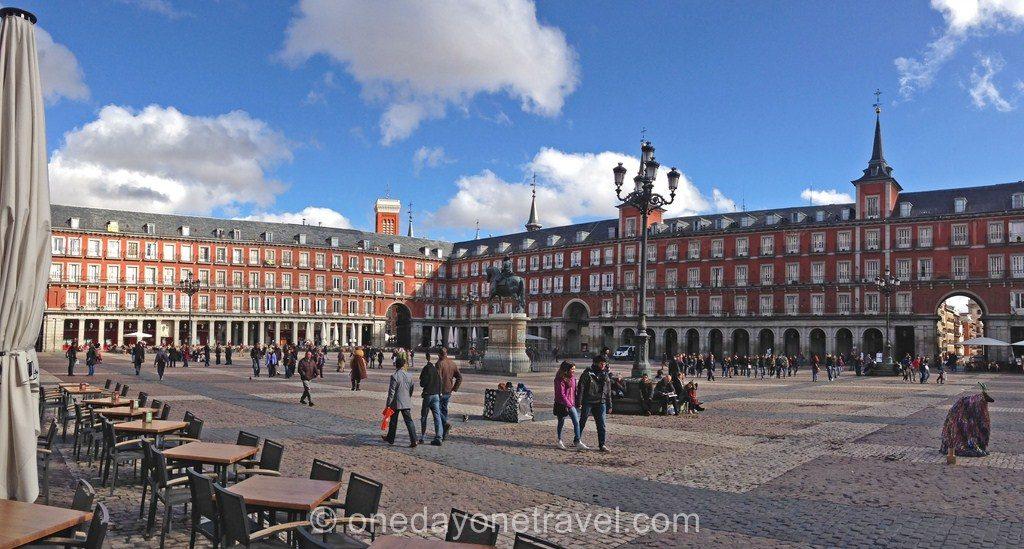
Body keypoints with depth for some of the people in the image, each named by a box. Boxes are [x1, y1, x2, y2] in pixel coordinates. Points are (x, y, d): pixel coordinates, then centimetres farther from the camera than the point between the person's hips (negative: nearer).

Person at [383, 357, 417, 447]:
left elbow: (391, 392, -14)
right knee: (409, 421, 3)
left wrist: (388, 404, -8)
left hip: (396, 403, -4)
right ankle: (413, 441, -4)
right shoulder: (409, 376, 0)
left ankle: (390, 439, 29)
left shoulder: (394, 376, -14)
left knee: (393, 421, 13)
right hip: (407, 403, 4)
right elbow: (411, 389, 10)